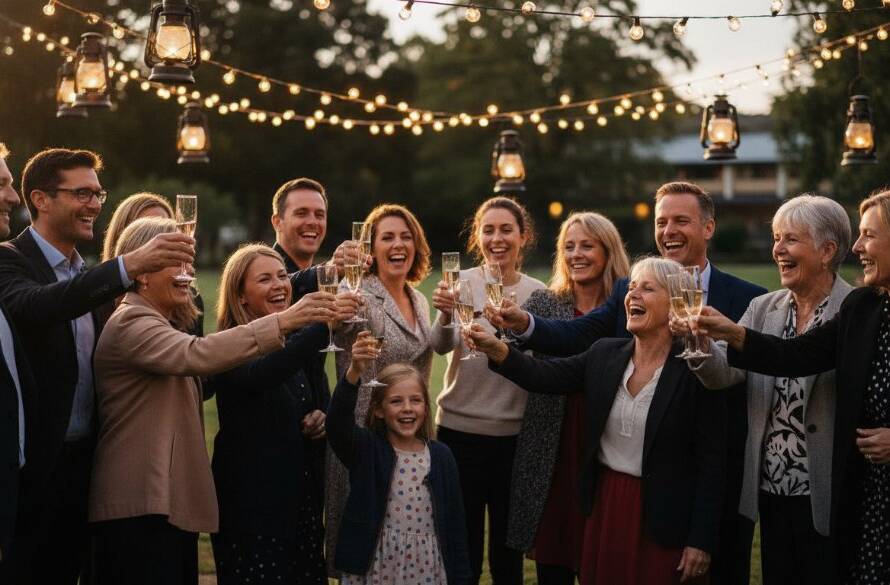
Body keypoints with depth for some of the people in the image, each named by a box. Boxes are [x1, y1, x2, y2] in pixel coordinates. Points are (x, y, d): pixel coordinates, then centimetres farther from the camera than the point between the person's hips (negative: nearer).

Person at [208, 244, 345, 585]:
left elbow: (320, 401, 24)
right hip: (252, 501, -7)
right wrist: (324, 325, -44)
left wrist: (323, 416, 0)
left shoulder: (298, 340, 10)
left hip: (303, 496, 7)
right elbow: (259, 377, -36)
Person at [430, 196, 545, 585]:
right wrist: (445, 315, -40)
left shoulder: (537, 293, 2)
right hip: (460, 429, -1)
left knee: (508, 553, 11)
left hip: (516, 434, 1)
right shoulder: (461, 283, -2)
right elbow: (441, 346, -18)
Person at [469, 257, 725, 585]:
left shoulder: (696, 371, -13)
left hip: (665, 517, -5)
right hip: (606, 507, 5)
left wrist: (701, 542, -13)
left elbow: (711, 463, -12)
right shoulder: (605, 355, 2)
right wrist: (497, 351, -26)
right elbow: (544, 376, -7)